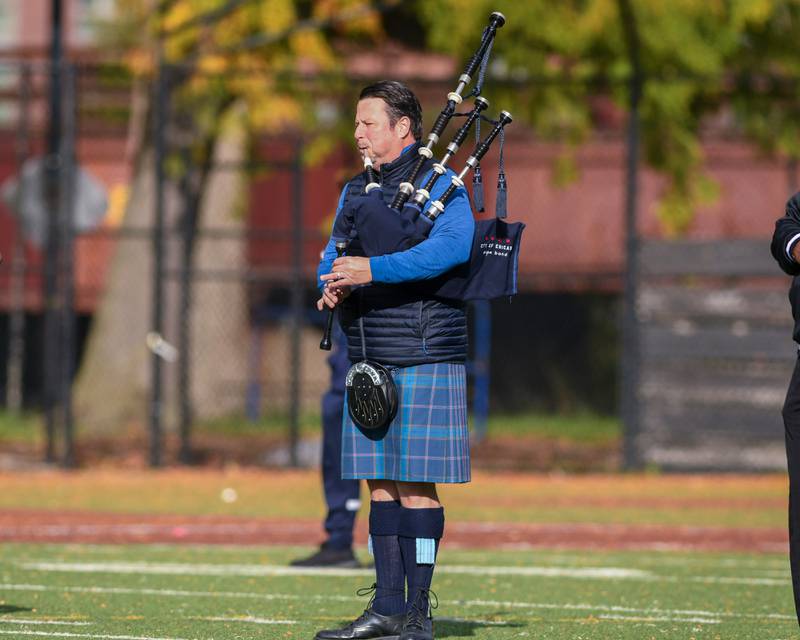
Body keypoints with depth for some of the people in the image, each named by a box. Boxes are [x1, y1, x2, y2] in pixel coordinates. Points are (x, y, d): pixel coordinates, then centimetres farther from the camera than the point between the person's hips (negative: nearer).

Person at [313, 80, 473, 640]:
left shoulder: (441, 185, -6)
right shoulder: (356, 191, 18)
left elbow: (454, 245, -24)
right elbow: (334, 258, 15)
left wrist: (372, 270, -30)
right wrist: (332, 285, -10)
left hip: (423, 360, -7)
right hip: (370, 362, 7)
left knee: (415, 484, -6)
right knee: (381, 483, 7)